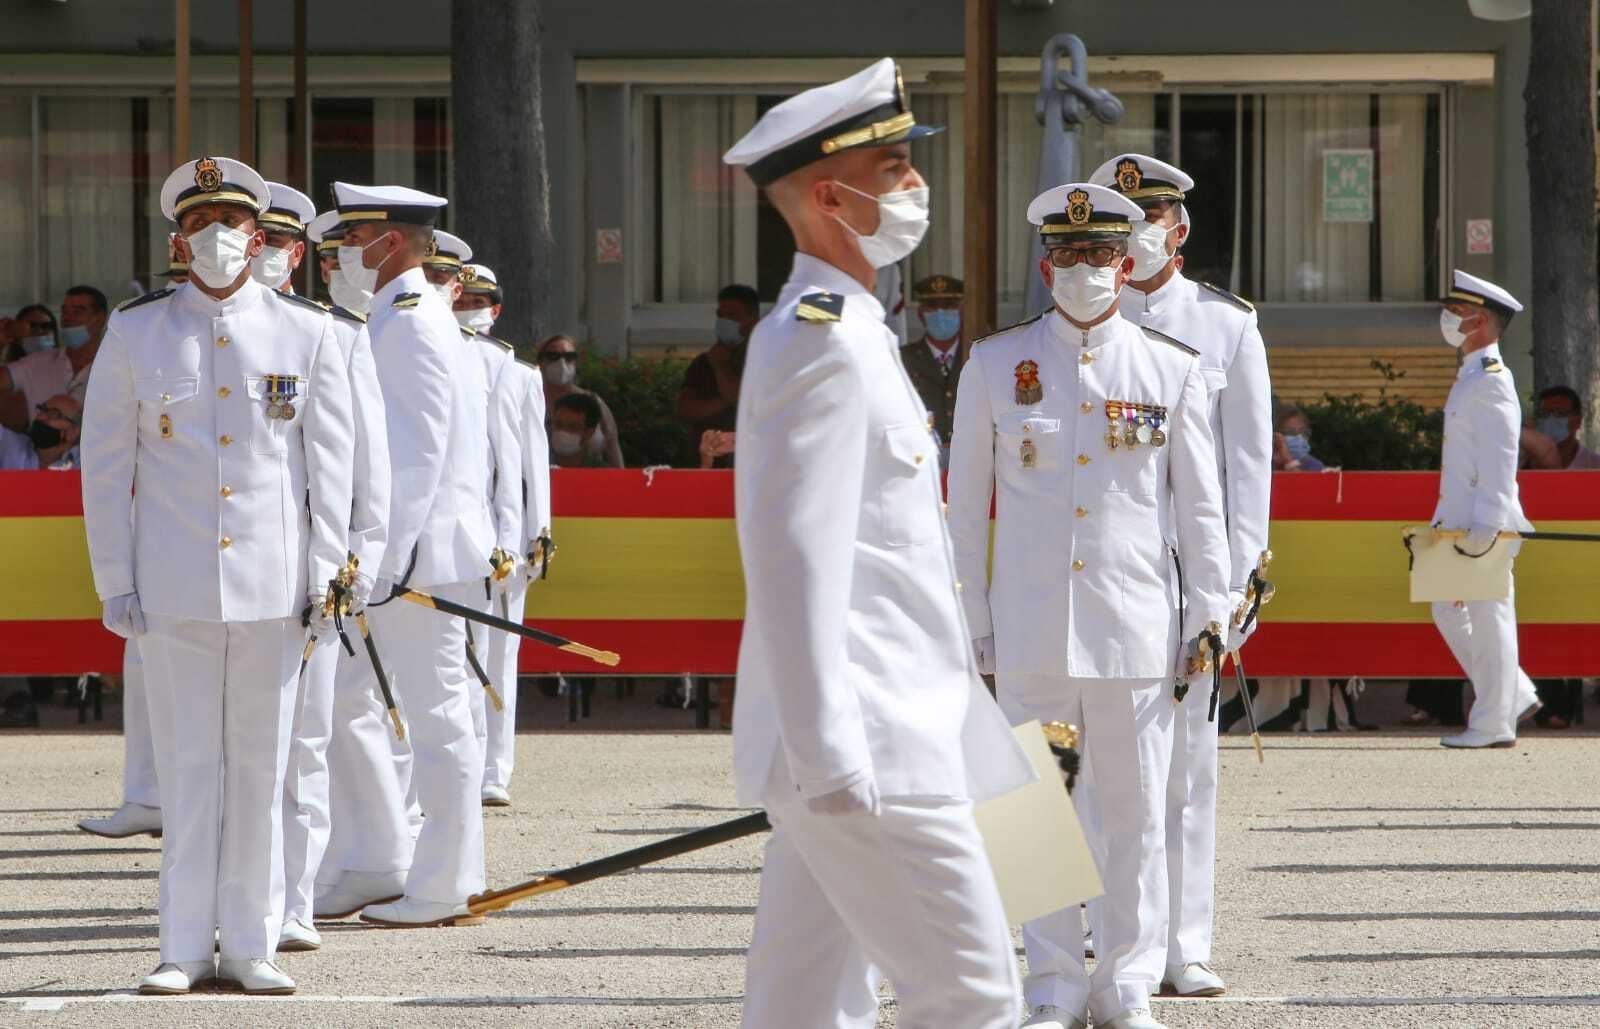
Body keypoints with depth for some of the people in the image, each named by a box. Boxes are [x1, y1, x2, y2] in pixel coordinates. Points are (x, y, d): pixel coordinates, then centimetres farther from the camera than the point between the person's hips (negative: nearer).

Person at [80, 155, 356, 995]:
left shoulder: (306, 333, 5)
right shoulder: (135, 334, 3)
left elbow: (330, 462, 6)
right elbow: (104, 465, 4)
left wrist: (322, 577, 1)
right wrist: (115, 582, -1)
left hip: (270, 583, 1)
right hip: (173, 589, -1)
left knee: (260, 768, 4)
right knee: (187, 767, 1)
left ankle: (249, 946, 10)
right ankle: (186, 948, 6)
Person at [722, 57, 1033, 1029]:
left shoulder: (847, 333, 19)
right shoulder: (821, 343, -14)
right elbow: (795, 559, -21)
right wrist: (829, 752, -24)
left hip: (850, 755, 10)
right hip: (869, 754, -10)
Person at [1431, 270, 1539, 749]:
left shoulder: (1491, 383, -14)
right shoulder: (1471, 378, 17)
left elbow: (1500, 461, -20)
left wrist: (1485, 525, -24)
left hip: (1484, 524, -10)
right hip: (1461, 522, 10)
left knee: (1488, 618, -4)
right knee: (1449, 612, 13)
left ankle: (1494, 723, 1)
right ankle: (1514, 696, 19)